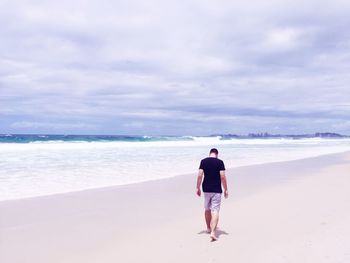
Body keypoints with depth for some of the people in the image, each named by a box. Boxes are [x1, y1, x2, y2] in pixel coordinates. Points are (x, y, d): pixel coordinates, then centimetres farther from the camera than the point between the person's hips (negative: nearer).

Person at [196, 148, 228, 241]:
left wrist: (198, 188, 2)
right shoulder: (220, 162, -6)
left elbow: (200, 175, -5)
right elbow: (222, 176, -11)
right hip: (217, 190, -3)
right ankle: (213, 232, -16)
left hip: (206, 189, 3)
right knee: (215, 211, -4)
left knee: (207, 209, 20)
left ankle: (209, 228, 35)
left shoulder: (203, 161, 1)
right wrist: (226, 189, -4)